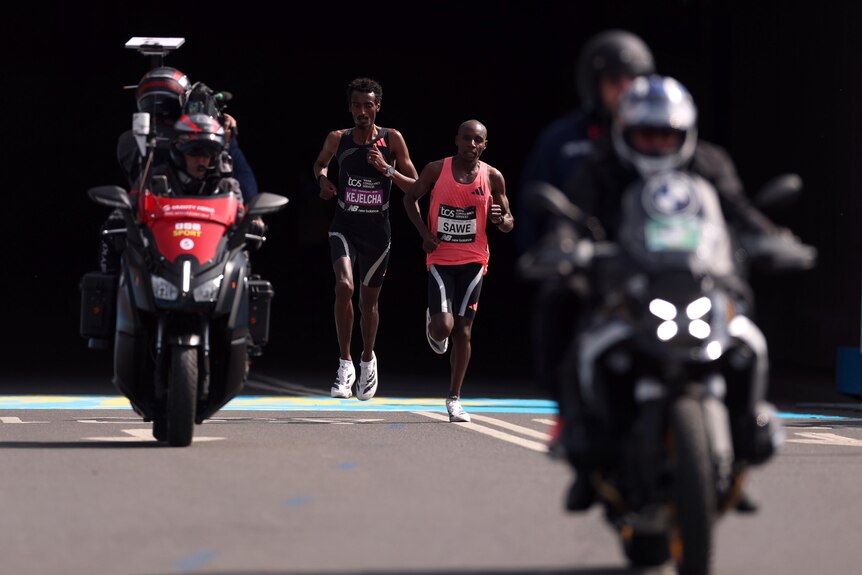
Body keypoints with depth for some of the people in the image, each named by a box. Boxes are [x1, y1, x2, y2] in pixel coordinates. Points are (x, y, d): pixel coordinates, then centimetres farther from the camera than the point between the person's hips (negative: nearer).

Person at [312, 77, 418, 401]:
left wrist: (387, 169, -19)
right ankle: (345, 364, -15)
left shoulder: (392, 140, -5)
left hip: (377, 231, 0)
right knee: (344, 286, -25)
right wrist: (322, 178, 0)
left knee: (369, 301, 13)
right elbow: (320, 162, 22)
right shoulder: (338, 139, -1)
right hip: (344, 226, 0)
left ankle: (368, 359, 40)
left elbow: (414, 187, -4)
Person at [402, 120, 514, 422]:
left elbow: (509, 224, 5)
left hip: (472, 261, 1)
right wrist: (425, 233, -4)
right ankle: (433, 325, 25)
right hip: (440, 258, -1)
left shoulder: (493, 177, -2)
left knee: (463, 330, 3)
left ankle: (454, 398, 13)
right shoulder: (436, 170, -5)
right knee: (443, 327, -15)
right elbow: (410, 198, 9)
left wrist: (500, 219, -20)